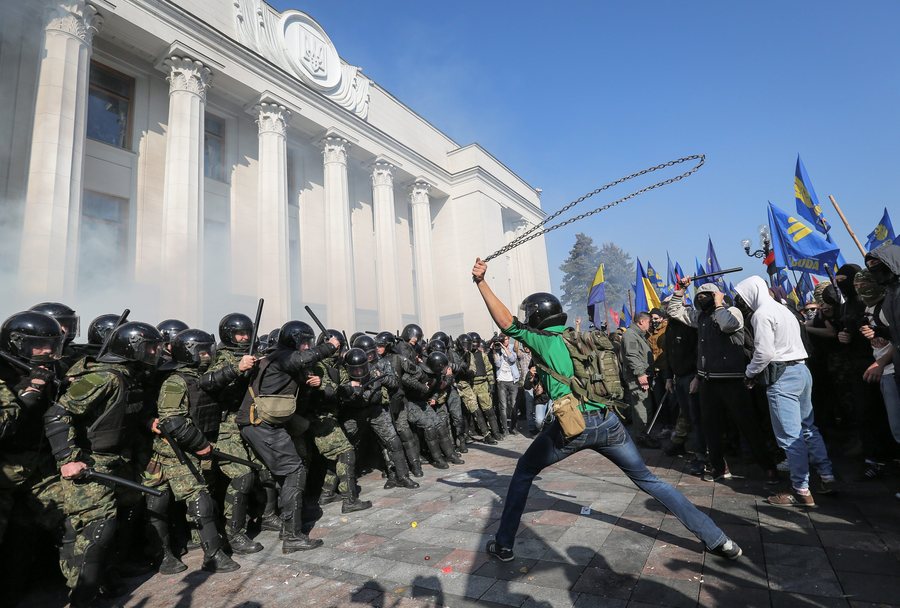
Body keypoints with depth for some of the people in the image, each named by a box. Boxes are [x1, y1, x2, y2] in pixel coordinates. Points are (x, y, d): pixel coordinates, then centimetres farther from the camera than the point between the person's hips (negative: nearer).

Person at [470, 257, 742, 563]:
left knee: (523, 473, 16)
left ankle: (504, 544, 22)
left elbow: (507, 322, -7)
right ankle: (717, 540, 22)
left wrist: (481, 281, -8)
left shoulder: (542, 340, 0)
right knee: (648, 480, 20)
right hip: (607, 421, 5)